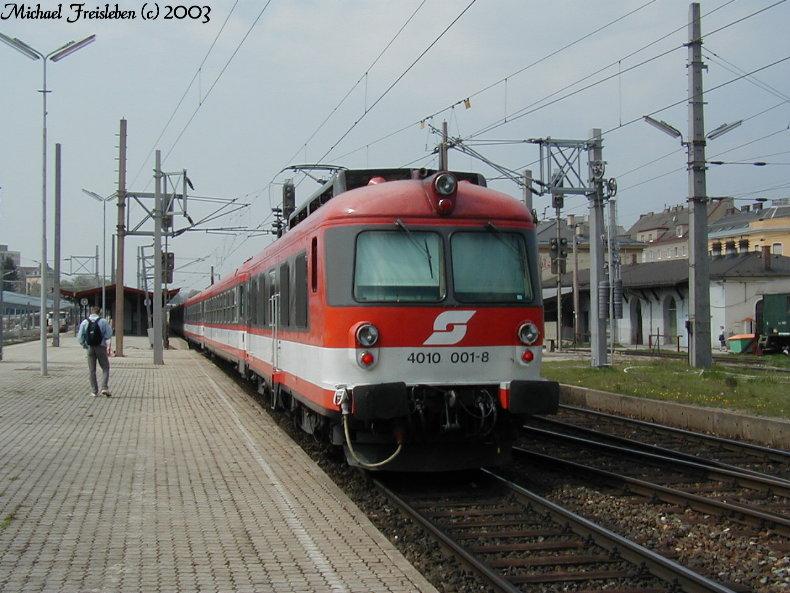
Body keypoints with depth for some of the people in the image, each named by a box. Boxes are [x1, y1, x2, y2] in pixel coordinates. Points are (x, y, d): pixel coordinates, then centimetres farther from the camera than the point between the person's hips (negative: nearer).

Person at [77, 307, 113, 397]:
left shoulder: (84, 322, -1)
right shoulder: (103, 321, -7)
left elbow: (80, 337, -2)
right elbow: (109, 334, -8)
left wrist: (85, 345, 10)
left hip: (90, 349, 2)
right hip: (101, 348, -2)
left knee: (91, 370, 9)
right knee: (105, 368, 8)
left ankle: (94, 391, 10)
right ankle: (104, 387, -7)